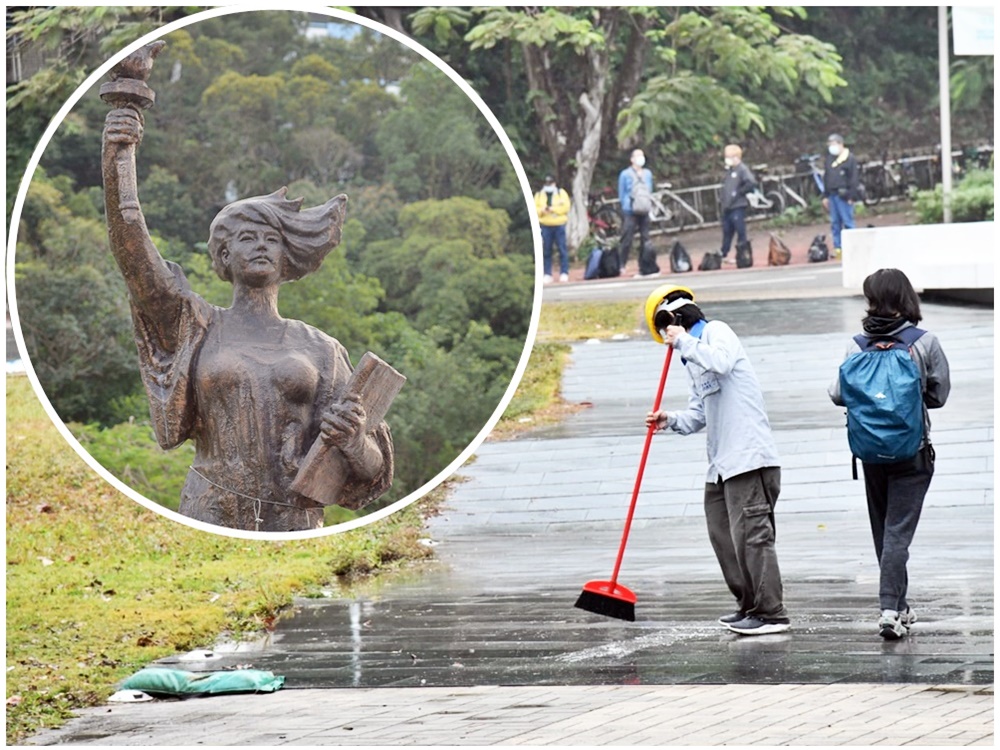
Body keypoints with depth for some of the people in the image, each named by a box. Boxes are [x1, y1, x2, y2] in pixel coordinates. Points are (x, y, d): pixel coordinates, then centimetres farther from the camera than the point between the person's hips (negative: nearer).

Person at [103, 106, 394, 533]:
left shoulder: (319, 350, 12)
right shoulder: (198, 329, 10)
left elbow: (367, 469, 9)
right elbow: (132, 254, -5)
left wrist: (352, 438, -15)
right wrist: (116, 161, -19)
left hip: (296, 530, 1)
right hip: (209, 527, -1)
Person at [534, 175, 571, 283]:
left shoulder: (561, 193, 5)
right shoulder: (539, 195, 13)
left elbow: (565, 207, -5)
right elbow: (534, 209, 8)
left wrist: (552, 209, -14)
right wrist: (542, 210, -13)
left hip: (559, 225, -2)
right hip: (545, 226, 2)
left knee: (562, 249, -5)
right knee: (546, 251, -1)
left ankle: (564, 273, -1)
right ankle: (547, 274, 3)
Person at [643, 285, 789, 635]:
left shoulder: (716, 331, -3)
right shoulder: (692, 359, 24)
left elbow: (721, 361, -27)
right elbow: (697, 416, 19)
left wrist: (683, 342, -16)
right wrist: (670, 420, 0)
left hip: (749, 457, -10)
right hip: (722, 463, 10)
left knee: (751, 534, -11)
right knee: (721, 533, 12)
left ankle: (771, 613, -10)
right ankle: (749, 604, 21)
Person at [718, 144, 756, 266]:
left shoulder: (742, 169, -9)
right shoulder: (729, 170, 16)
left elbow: (751, 183, -23)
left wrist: (740, 192, -16)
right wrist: (722, 198, 14)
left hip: (738, 206, -8)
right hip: (727, 206, 8)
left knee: (740, 232, -3)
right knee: (727, 231, 13)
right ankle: (723, 254, 19)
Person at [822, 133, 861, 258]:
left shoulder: (849, 158, -4)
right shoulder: (829, 159, 17)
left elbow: (854, 178, -7)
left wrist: (852, 196, -12)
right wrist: (825, 196, 18)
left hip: (843, 195, -7)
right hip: (832, 195, 7)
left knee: (848, 222, -6)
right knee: (835, 223, 7)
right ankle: (837, 247, 10)